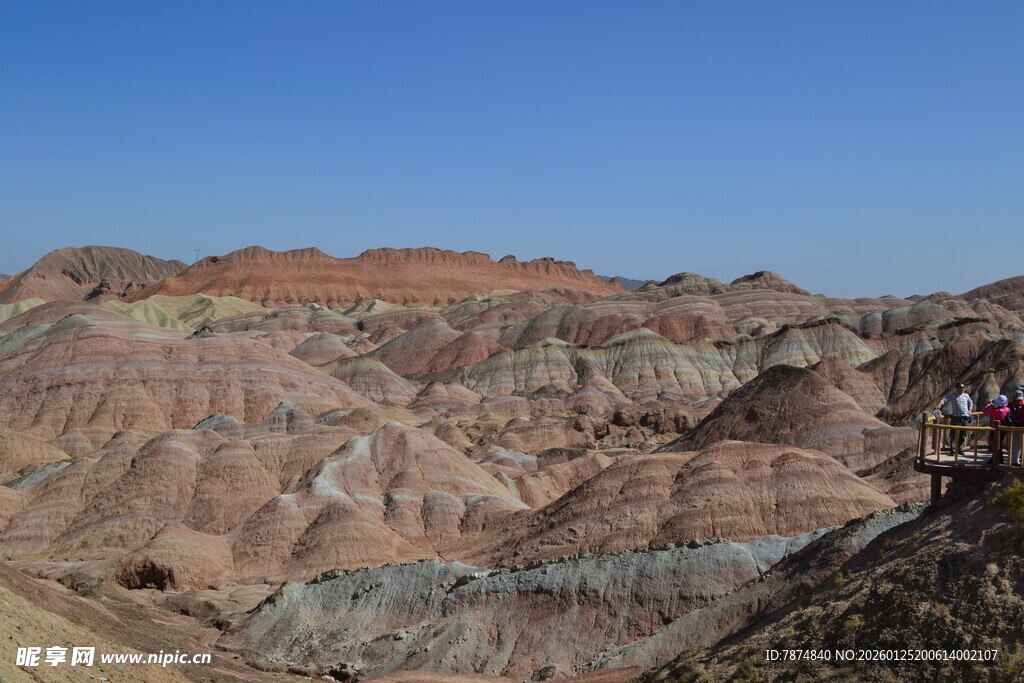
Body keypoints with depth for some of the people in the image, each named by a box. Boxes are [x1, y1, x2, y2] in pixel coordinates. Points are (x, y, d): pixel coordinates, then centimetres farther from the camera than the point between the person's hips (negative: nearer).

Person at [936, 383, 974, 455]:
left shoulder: (966, 395, 12)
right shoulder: (953, 395, -1)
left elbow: (971, 402, 29)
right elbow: (944, 400, -11)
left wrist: (970, 410, 15)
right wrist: (939, 405, -28)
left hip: (965, 417, 4)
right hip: (956, 417, -4)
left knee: (962, 435, 8)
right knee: (954, 434, -7)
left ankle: (960, 449, 19)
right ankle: (952, 449, -2)